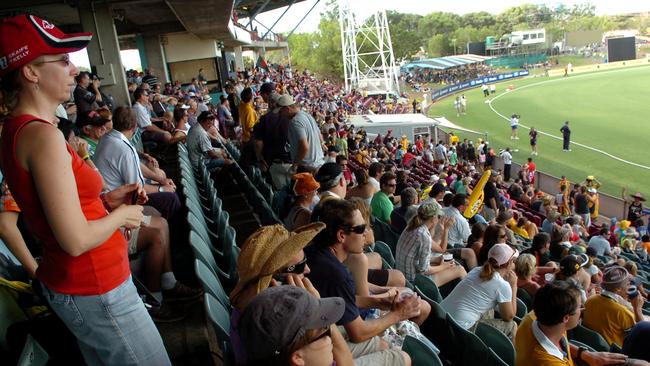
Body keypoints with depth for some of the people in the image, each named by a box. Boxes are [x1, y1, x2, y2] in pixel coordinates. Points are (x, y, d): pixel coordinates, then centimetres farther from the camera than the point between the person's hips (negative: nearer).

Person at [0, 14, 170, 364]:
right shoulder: (43, 136, -24)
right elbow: (76, 240, -26)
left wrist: (104, 200, 5)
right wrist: (121, 214, -10)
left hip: (66, 282, 10)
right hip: (94, 289, -10)